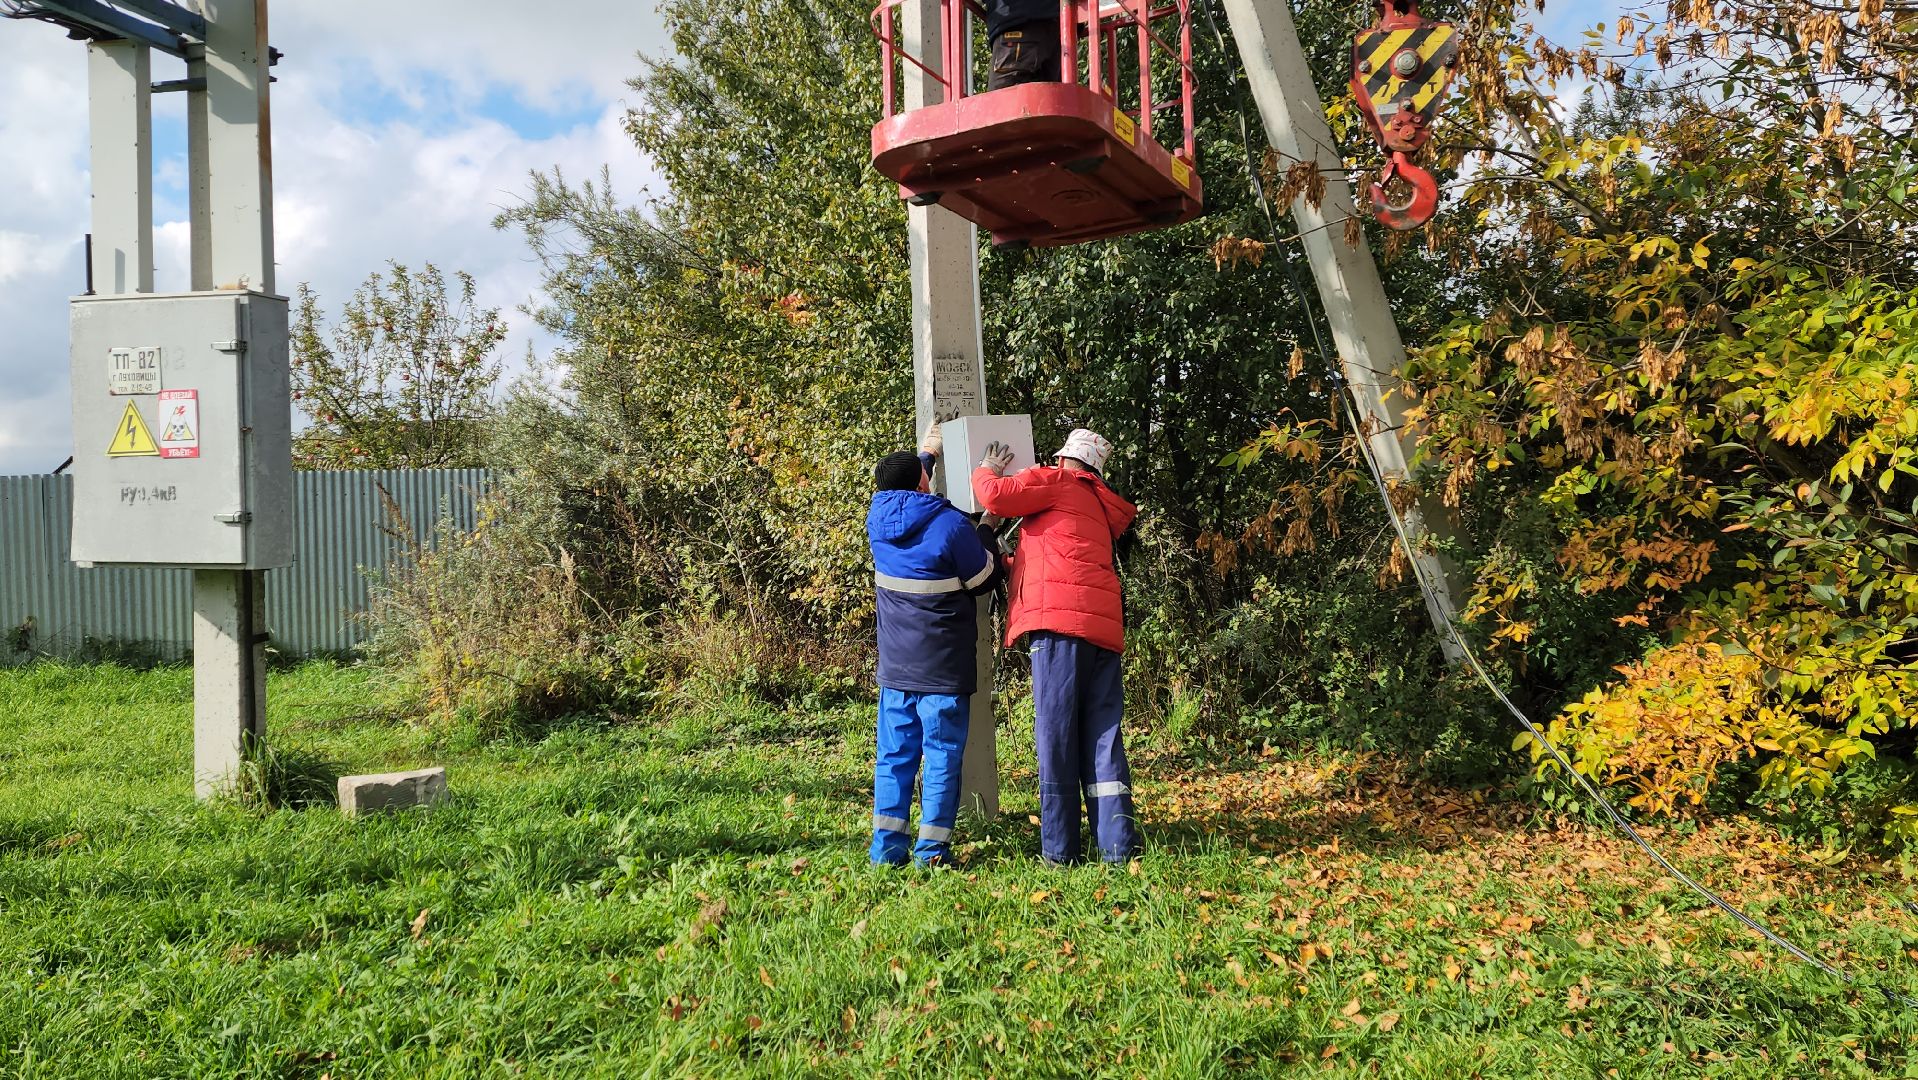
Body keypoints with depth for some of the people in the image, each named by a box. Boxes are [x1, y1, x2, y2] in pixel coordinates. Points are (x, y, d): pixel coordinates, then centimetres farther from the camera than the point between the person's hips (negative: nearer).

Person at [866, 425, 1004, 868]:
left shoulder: (878, 516, 2)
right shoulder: (951, 524, -14)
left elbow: (895, 487, 27)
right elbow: (985, 580, -1)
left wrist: (925, 453, 40)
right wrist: (986, 529, 13)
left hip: (895, 665, 5)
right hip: (943, 666, -5)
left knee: (894, 756, 10)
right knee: (942, 756, 3)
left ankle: (886, 847, 9)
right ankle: (932, 848, 4)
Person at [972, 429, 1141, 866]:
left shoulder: (1055, 481, 7)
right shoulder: (1102, 508, 29)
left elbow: (996, 496, -5)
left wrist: (985, 470, 16)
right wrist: (1010, 559, 44)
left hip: (1061, 618, -7)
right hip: (1104, 624, 7)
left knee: (1056, 734, -4)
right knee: (1102, 735, 5)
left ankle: (1059, 848, -2)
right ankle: (1118, 843, 1)